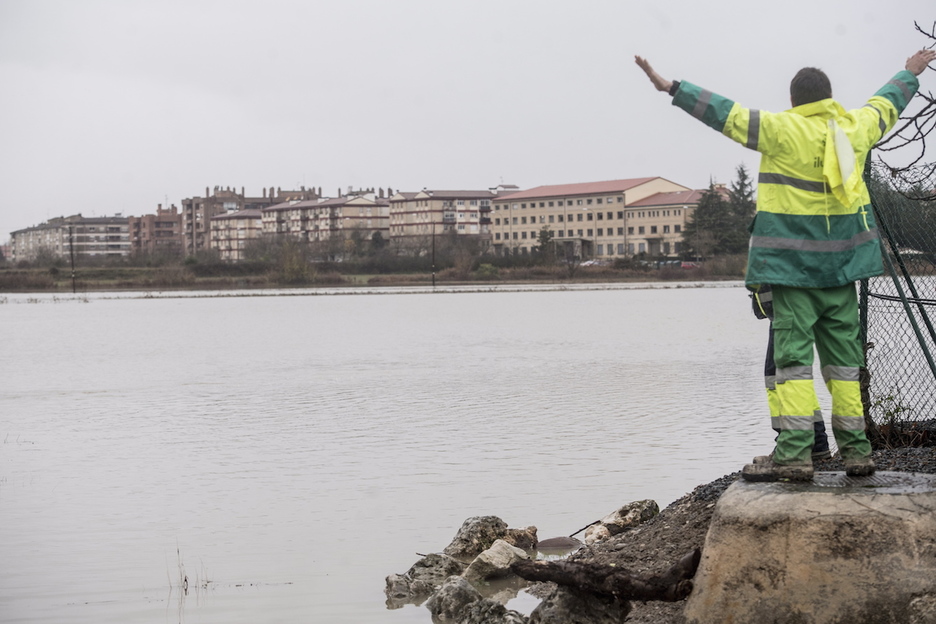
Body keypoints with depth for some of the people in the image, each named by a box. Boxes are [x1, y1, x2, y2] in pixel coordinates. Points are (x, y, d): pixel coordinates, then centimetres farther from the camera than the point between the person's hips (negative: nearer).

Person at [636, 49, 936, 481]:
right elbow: (887, 104, 28)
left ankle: (794, 454, -12)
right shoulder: (857, 128, 8)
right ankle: (856, 451, 11)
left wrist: (673, 88, -8)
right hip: (842, 266, 5)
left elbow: (726, 113, -11)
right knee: (844, 358, 10)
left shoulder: (782, 130, -9)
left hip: (793, 266, -5)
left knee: (794, 356, -6)